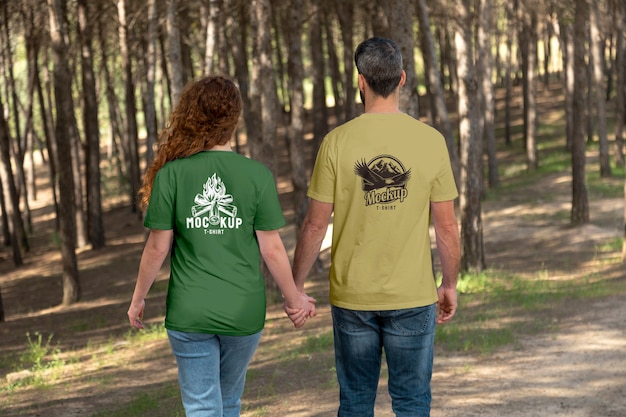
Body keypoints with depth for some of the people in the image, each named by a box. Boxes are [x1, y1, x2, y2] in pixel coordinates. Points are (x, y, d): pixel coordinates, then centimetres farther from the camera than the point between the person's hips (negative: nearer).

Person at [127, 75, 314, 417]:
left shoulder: (171, 174, -8)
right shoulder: (257, 175, -7)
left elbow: (157, 248, -5)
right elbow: (271, 249, -5)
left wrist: (138, 299, 10)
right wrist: (294, 299, 10)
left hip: (190, 312, -1)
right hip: (244, 312, 2)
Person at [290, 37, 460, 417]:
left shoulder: (338, 142, -8)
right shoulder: (430, 141, -5)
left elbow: (316, 225, -4)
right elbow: (447, 225, -1)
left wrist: (296, 285, 8)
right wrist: (450, 285, 13)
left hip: (352, 298, 0)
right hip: (413, 298, 0)